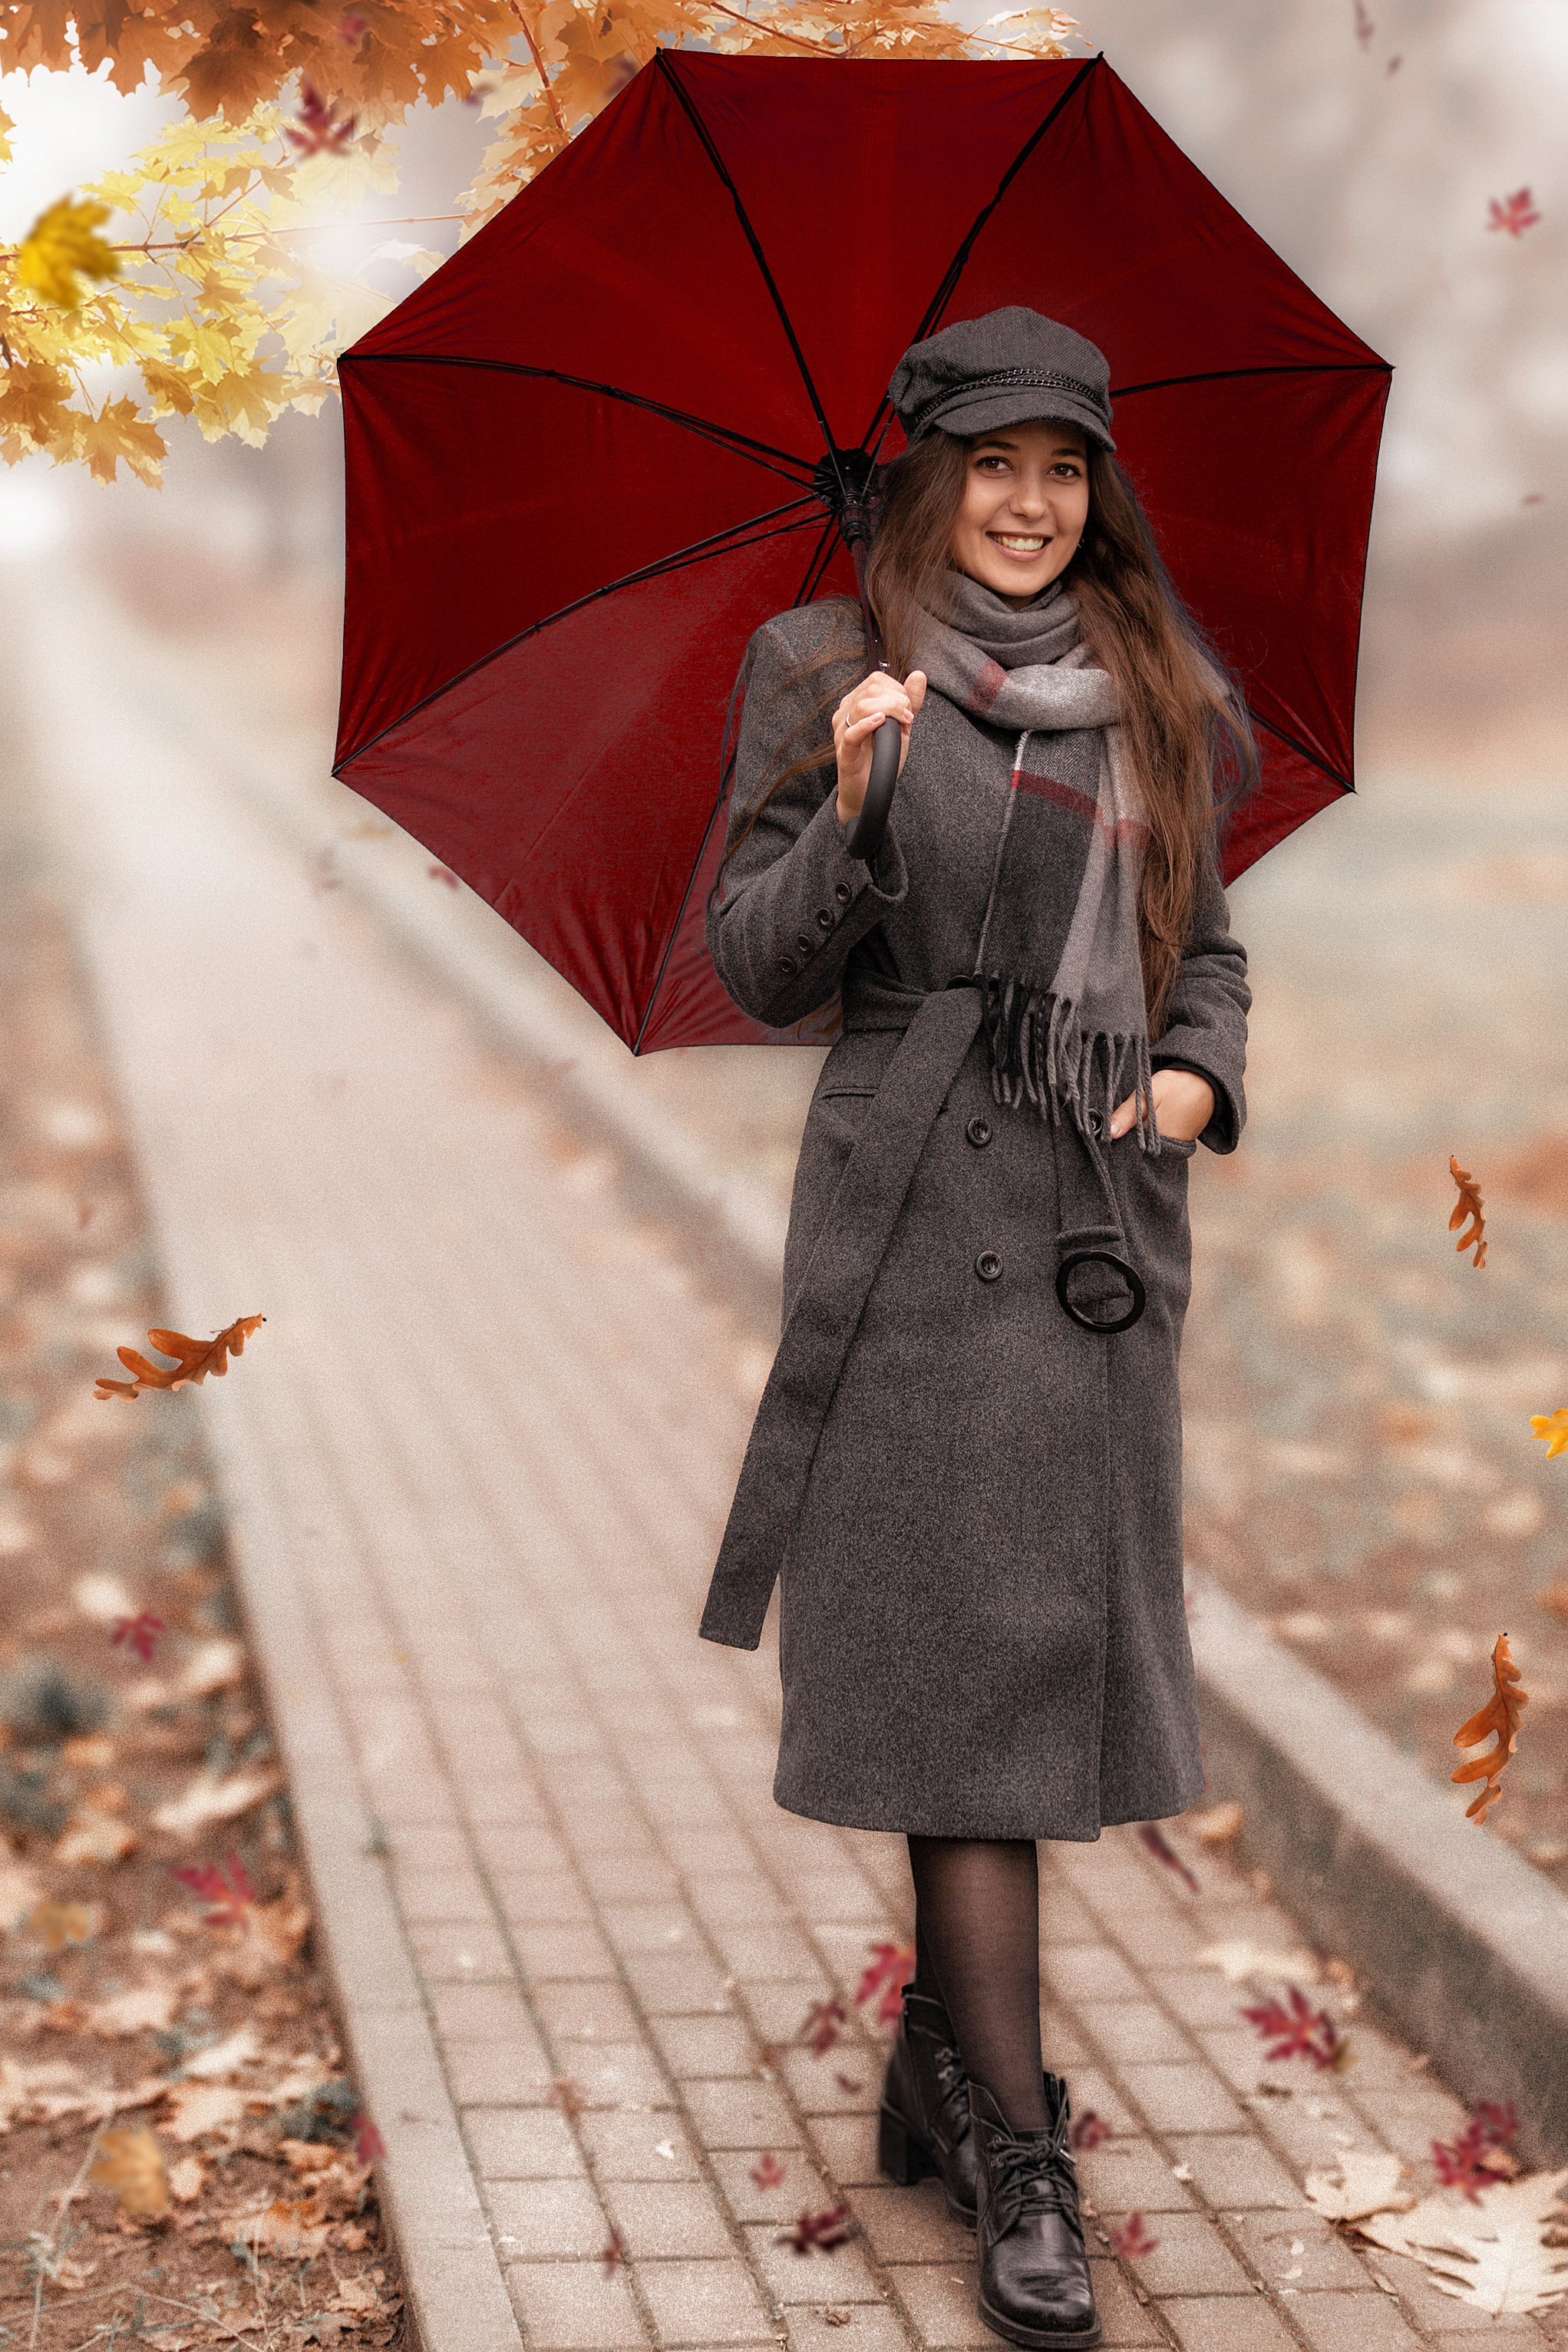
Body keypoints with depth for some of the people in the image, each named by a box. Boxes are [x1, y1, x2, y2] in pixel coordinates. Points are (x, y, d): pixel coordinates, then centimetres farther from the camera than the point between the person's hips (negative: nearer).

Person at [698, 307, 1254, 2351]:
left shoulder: (1154, 693, 14)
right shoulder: (831, 671, 1)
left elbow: (1206, 938, 21)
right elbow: (760, 969, -2)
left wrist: (1200, 1073, 1)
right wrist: (854, 815, -19)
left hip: (1108, 1214, 5)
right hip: (919, 1205, -5)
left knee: (1047, 1637, 10)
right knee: (969, 1651, -6)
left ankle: (940, 2064, 26)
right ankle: (1018, 2158, -1)